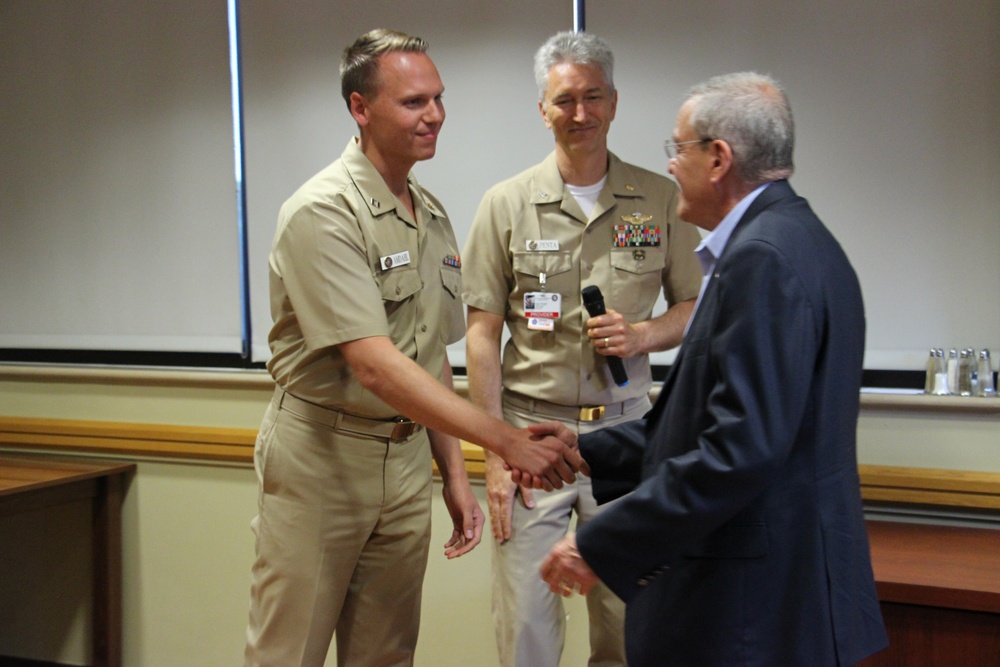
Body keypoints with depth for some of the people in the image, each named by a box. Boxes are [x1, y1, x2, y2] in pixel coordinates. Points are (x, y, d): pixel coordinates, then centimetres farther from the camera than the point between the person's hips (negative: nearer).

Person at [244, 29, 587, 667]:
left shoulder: (434, 217, 9)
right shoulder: (323, 213, -17)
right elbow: (376, 367, -26)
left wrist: (456, 473, 11)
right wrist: (507, 440, -30)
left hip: (407, 457, 7)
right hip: (321, 455, -7)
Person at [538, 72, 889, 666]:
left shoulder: (764, 258, -19)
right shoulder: (791, 239, 12)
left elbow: (742, 449, -26)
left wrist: (600, 547, -20)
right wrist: (587, 454, 16)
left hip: (755, 604, -9)